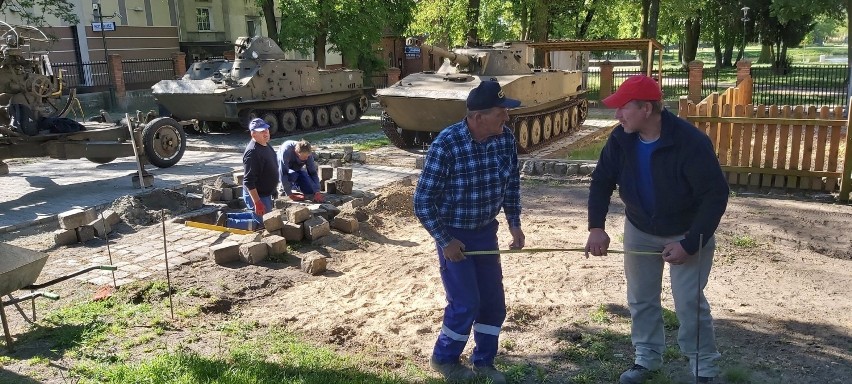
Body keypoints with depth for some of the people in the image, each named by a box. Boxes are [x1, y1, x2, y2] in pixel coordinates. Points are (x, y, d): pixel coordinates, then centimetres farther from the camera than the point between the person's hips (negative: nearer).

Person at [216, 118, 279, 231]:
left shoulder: (266, 145, 4)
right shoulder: (252, 152, -27)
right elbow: (248, 181, -30)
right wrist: (257, 202, -31)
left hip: (265, 193, 10)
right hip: (256, 195, -10)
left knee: (258, 216, 25)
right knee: (261, 224, -1)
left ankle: (226, 217, 28)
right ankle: (226, 223, 5)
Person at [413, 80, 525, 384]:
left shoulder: (506, 138, -10)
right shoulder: (446, 145, -27)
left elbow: (512, 182, 8)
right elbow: (423, 201, -20)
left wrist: (514, 223, 3)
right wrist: (445, 241, -16)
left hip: (486, 231, 6)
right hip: (453, 234, -5)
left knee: (494, 300, 10)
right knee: (465, 303, -1)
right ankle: (444, 359, 26)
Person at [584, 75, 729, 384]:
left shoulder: (690, 142, -30)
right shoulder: (620, 139, -15)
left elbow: (716, 195, -26)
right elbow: (601, 181, -7)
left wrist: (690, 244, -29)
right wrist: (596, 226, -22)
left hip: (687, 233, -5)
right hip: (639, 230, 5)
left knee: (689, 303, -1)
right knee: (640, 298, 13)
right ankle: (647, 357, 32)